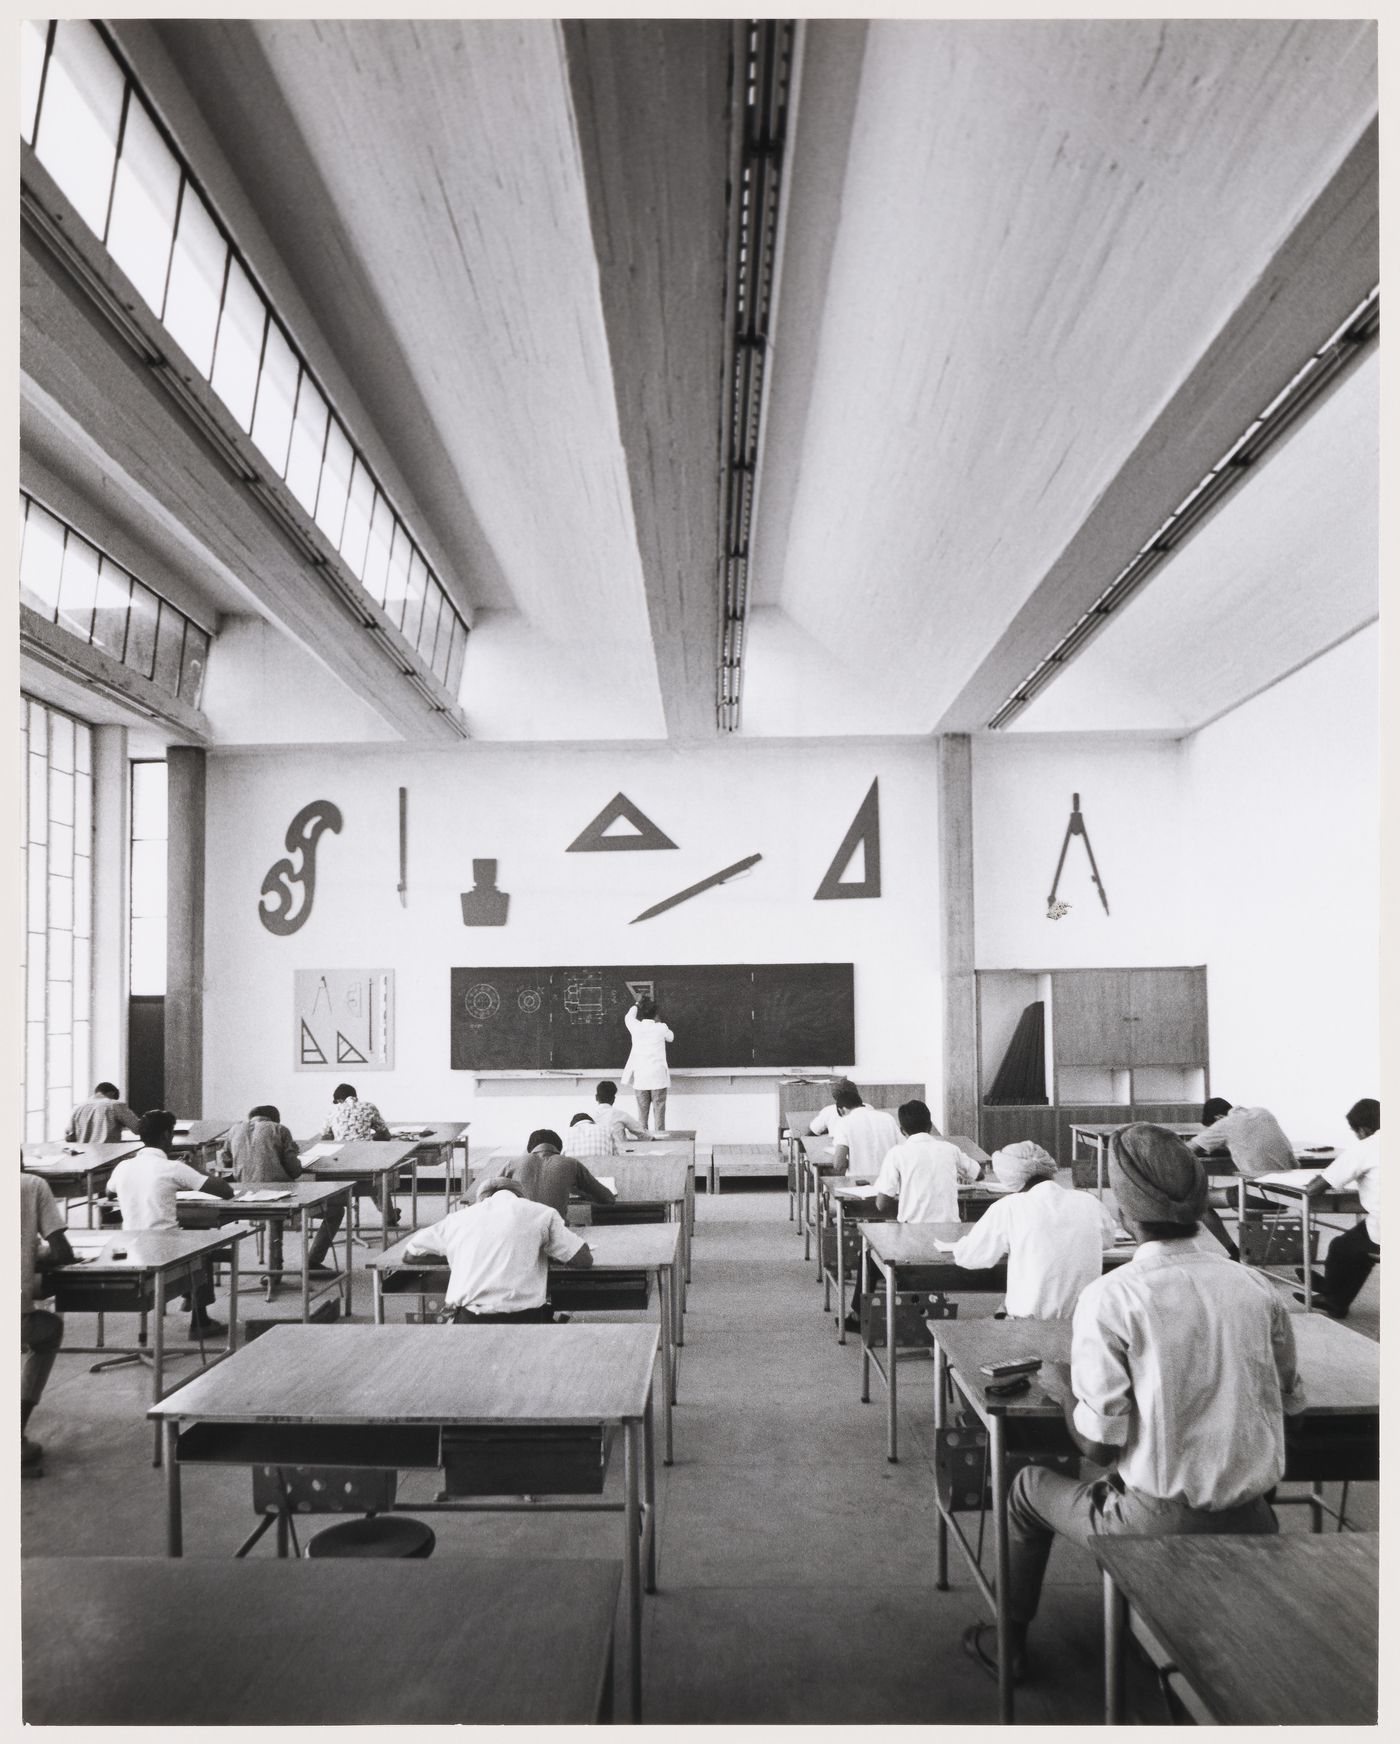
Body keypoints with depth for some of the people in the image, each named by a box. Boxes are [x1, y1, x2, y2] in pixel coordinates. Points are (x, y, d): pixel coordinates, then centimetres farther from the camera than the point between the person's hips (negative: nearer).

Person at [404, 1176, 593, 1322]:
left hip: (468, 1321, 1)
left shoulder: (459, 1217, 17)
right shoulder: (540, 1213, 11)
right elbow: (584, 1258, 12)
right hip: (524, 1320, -1)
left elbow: (409, 1254, 29)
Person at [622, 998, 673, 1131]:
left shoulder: (635, 1027, -3)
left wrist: (637, 1004, 33)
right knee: (659, 1109, 2)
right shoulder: (661, 1028, -6)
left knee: (642, 1110, 7)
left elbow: (628, 1017, 20)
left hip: (640, 1077, 2)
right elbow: (670, 1038, 17)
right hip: (658, 1077, -2)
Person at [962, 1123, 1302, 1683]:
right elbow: (1288, 1402, 8)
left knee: (1031, 1487, 23)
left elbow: (1097, 1445, -15)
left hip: (1159, 1530, -4)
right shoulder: (1259, 1289, -6)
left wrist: (1064, 1388, 4)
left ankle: (1009, 1642, 38)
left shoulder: (1110, 1297, -19)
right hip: (1252, 1526, 5)